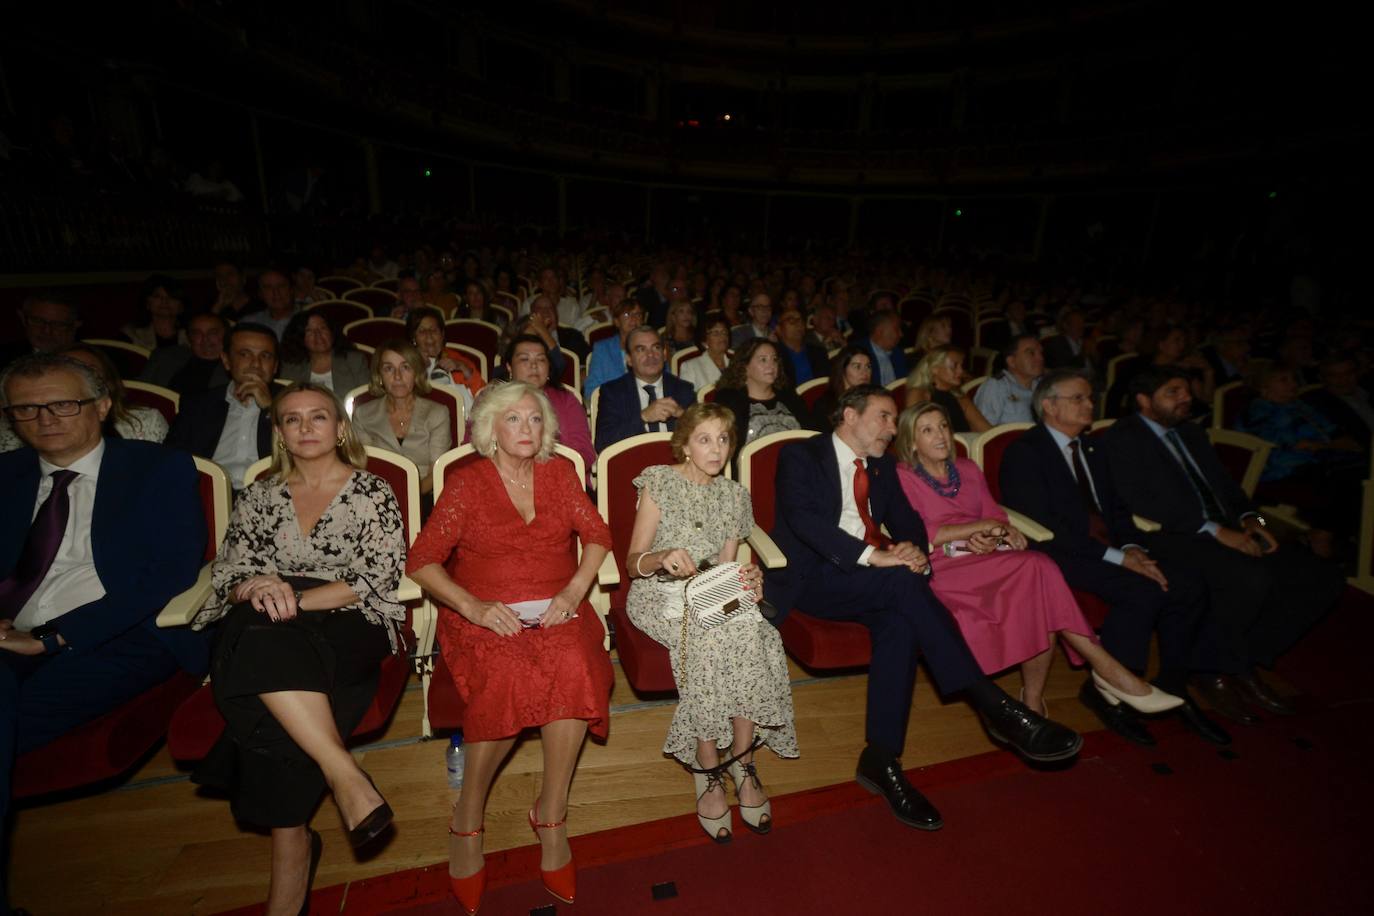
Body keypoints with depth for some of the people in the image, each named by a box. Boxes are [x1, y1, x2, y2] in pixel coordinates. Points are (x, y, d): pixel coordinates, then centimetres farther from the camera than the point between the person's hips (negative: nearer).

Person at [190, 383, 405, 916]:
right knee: (260, 633, -32)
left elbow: (377, 579, -5)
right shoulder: (259, 498, 17)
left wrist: (294, 599, -14)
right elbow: (227, 577, 9)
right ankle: (345, 776, -22)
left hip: (352, 629, -3)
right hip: (266, 630, 3)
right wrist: (255, 589, -14)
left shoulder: (374, 494, 5)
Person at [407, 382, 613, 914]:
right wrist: (473, 606, -17)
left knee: (573, 667, -30)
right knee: (508, 676, -32)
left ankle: (551, 815, -11)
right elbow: (421, 562, -2)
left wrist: (574, 591, -8)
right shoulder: (466, 483, 3)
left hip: (555, 611, 2)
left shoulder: (559, 473, 12)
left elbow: (597, 535, 8)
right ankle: (467, 822, -8)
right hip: (485, 617, -2)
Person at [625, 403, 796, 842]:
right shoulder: (659, 482, -3)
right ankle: (708, 772, -14)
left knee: (755, 637, -27)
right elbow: (632, 562, -5)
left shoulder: (734, 495, 10)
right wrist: (661, 557, -27)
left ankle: (739, 760, -11)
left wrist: (747, 578, -12)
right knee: (713, 641, -31)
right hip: (659, 596, -4)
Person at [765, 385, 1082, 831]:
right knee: (903, 582, -30)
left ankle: (881, 759, -18)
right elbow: (801, 516, -17)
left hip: (870, 580, 6)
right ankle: (994, 706, -23)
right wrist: (871, 556, -27)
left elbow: (908, 521, 14)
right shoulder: (801, 455, -2)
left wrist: (913, 550, -13)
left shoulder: (882, 466, 20)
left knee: (900, 621, -27)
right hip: (812, 577, -6)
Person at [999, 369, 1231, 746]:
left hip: (1110, 552, 8)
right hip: (1060, 556, -8)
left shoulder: (1092, 449, 20)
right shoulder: (1024, 452, -9)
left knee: (1189, 587, -11)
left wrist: (1132, 547, -4)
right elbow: (1045, 527, -17)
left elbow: (1117, 509, 18)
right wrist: (1116, 557, -19)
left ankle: (1172, 686, 7)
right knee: (1144, 592, -27)